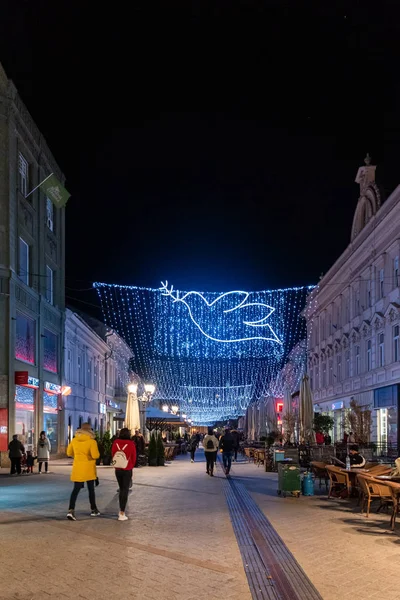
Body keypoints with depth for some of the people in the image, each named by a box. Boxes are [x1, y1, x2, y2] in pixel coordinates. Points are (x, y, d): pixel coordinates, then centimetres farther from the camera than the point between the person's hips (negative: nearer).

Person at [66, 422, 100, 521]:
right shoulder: (91, 441, -14)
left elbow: (69, 453, 9)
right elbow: (95, 455, -20)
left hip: (77, 468, 3)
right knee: (91, 489, 13)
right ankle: (93, 510, 24)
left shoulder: (74, 440, -1)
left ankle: (71, 510, -14)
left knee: (76, 489, 2)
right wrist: (97, 454, 2)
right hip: (89, 468, -3)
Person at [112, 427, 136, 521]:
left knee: (121, 489, 19)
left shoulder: (115, 442, -7)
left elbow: (112, 454, 3)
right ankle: (122, 514, -4)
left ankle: (121, 510, 25)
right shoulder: (131, 444, -14)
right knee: (125, 490, 1)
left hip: (117, 469, 3)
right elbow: (134, 457, -5)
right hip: (127, 470, -3)